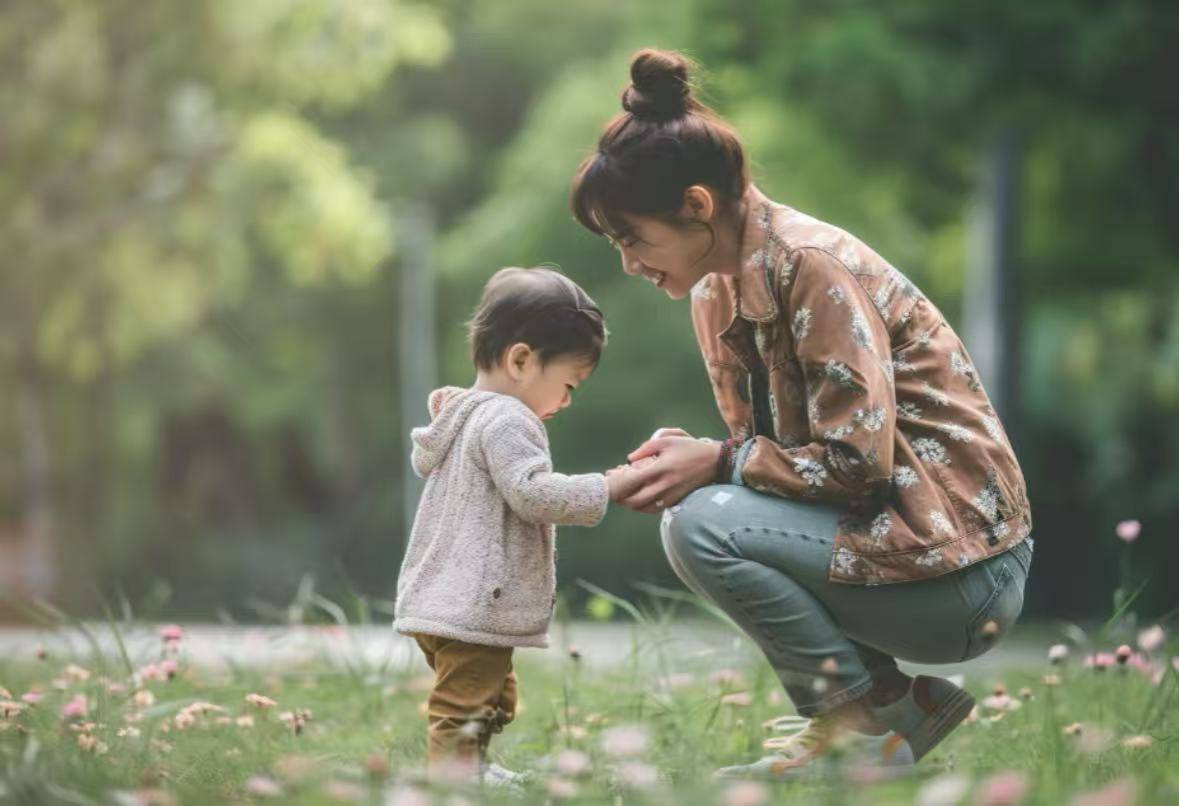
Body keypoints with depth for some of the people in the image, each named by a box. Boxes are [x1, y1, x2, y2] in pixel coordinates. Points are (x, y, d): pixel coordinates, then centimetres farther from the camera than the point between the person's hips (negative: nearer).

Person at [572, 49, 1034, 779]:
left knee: (703, 527, -22)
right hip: (878, 531, 10)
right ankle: (905, 704, 9)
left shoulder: (813, 266, -18)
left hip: (960, 568, -10)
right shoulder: (718, 295, 9)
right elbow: (772, 447, 13)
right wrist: (687, 458, -7)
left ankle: (871, 722, -4)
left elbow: (859, 460, -23)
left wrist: (719, 463, -17)